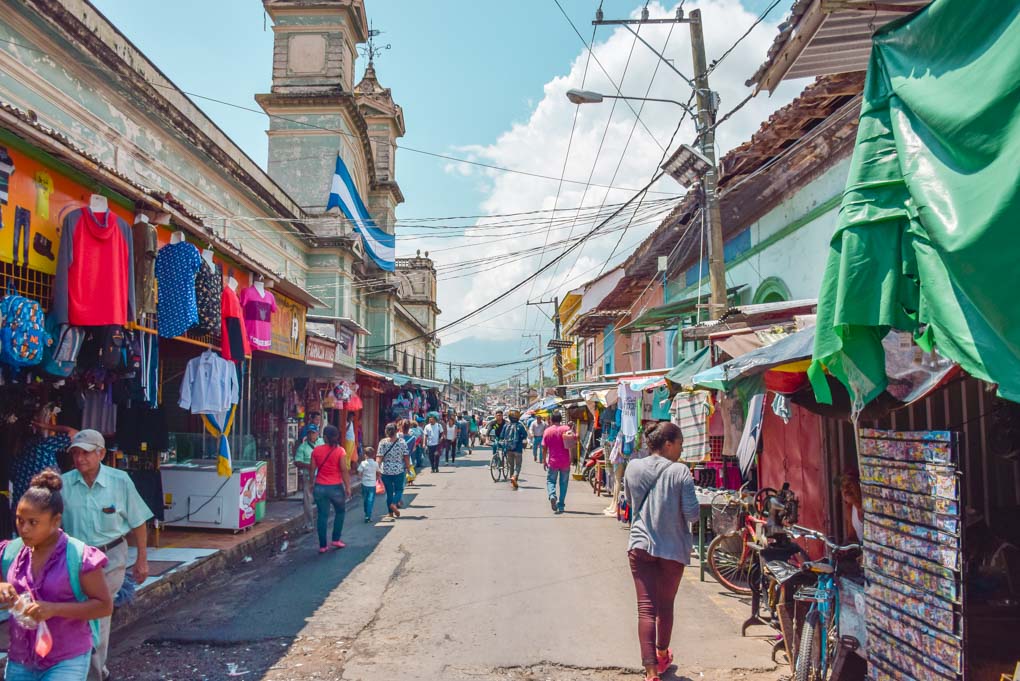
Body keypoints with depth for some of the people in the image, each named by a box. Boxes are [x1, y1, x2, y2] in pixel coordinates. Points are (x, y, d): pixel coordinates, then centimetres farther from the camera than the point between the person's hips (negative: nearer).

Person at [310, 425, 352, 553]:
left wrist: (312, 485, 16)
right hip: (335, 487, -2)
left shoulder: (316, 450, -1)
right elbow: (344, 471, -11)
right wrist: (348, 487, -3)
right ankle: (336, 539, 19)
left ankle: (322, 545, 11)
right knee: (340, 512, 20)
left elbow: (312, 470, 3)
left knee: (322, 515, 9)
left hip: (320, 487, 2)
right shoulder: (340, 451, -9)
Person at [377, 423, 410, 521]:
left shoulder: (382, 443, -6)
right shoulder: (402, 441, -5)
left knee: (389, 491, 11)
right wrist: (408, 467, 9)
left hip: (386, 470, 1)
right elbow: (406, 457, -3)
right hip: (399, 470, -1)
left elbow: (379, 458, -10)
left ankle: (391, 513, 15)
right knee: (399, 489, 14)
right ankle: (394, 503, -13)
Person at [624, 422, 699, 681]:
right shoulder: (680, 472, -13)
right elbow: (692, 514, -13)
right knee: (666, 606, 18)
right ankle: (662, 656, 38)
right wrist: (674, 510, 6)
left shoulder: (633, 468, 0)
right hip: (673, 548, -1)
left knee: (646, 608, 1)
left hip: (640, 545, 2)